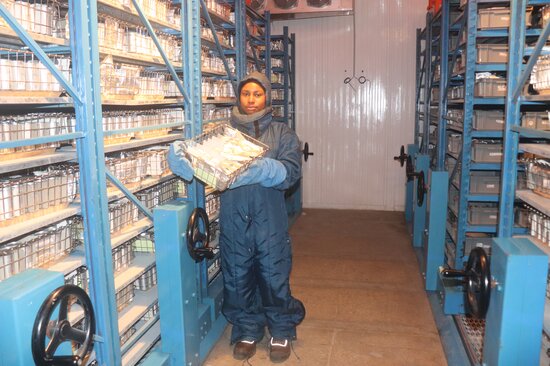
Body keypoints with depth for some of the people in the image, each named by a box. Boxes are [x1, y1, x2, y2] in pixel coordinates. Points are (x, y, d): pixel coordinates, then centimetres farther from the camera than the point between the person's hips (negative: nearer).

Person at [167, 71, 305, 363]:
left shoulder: (281, 133, 5)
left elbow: (291, 170, -9)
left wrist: (263, 168, -29)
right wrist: (180, 155, -23)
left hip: (270, 220, -1)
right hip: (233, 221, 2)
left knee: (274, 276, 6)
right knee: (238, 278, 11)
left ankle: (281, 331, 28)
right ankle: (247, 330, 32)